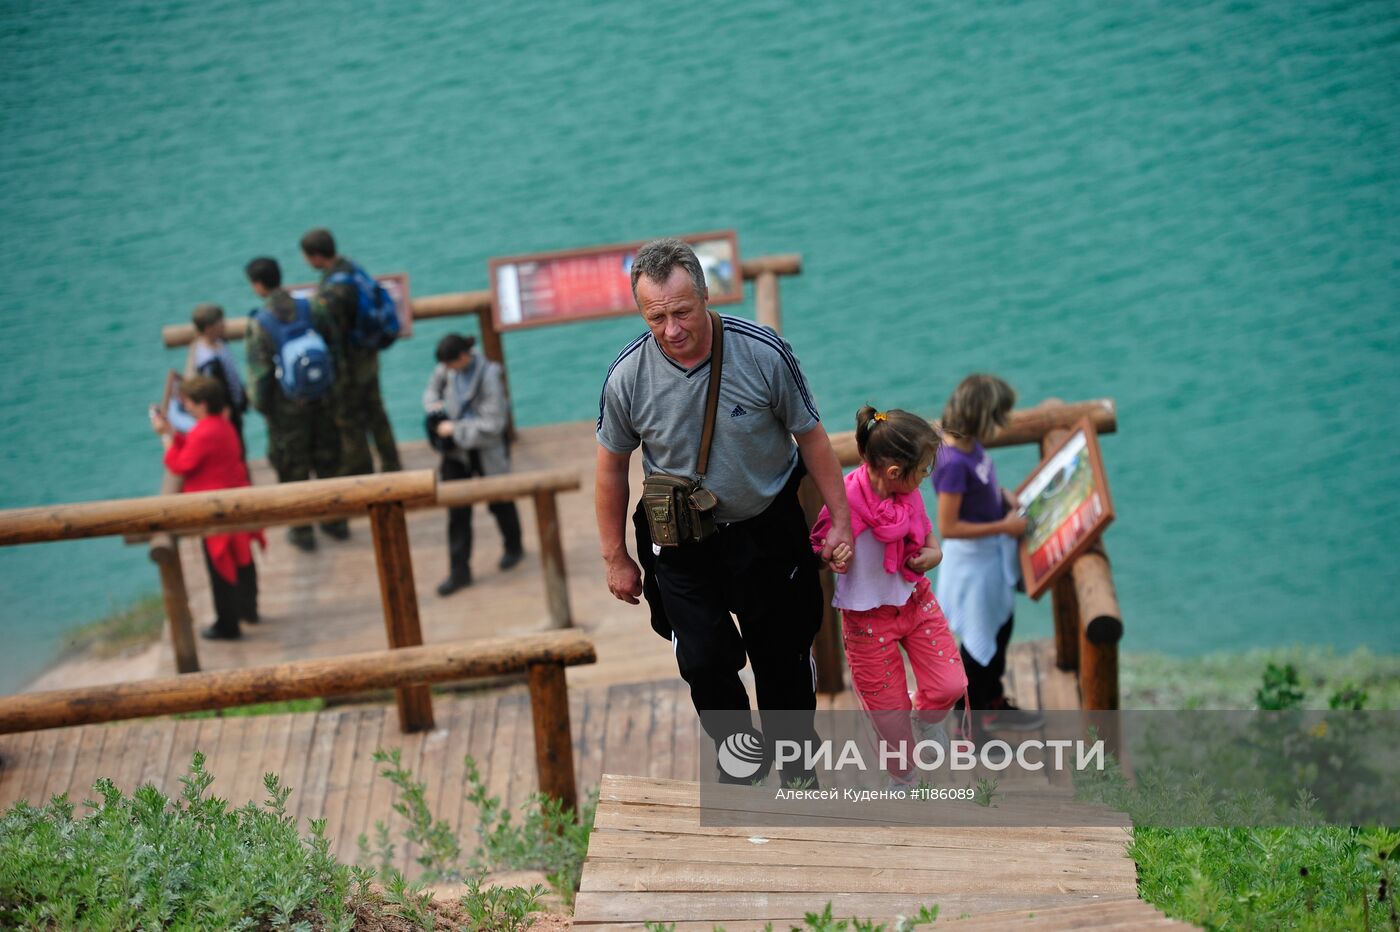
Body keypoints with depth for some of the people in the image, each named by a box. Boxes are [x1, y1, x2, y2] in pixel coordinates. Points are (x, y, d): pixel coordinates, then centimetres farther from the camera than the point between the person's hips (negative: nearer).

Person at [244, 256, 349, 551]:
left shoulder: (259, 324, -21)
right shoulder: (308, 309, -9)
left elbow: (258, 370, -17)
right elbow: (332, 339, 0)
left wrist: (258, 402, -1)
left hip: (287, 406, -4)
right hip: (319, 399, 4)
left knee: (292, 465, 12)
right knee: (326, 458, 19)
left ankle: (302, 530, 21)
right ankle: (336, 520, 30)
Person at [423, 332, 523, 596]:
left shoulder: (489, 376, -26)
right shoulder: (446, 370, -8)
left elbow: (492, 425, -26)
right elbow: (433, 388, 15)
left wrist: (456, 430, -25)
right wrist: (435, 406, -7)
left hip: (487, 450, -4)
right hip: (457, 450, 5)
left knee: (499, 503, 17)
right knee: (457, 511, 1)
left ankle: (514, 548, 44)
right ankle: (459, 571, 7)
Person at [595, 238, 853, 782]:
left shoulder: (764, 354, -22)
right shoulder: (627, 377, -19)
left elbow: (811, 437, -7)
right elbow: (612, 466, -3)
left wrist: (840, 521, -3)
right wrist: (616, 558, 3)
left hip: (766, 529, 0)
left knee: (782, 656, 12)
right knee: (704, 662, 3)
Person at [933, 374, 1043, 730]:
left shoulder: (969, 444, -5)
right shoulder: (954, 463, -32)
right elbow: (948, 527, -29)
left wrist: (1006, 496, -2)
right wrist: (1004, 527, -23)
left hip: (992, 552, 9)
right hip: (973, 557, -9)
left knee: (1000, 627, 24)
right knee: (980, 639, 8)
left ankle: (993, 702, 43)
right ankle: (967, 719, 26)